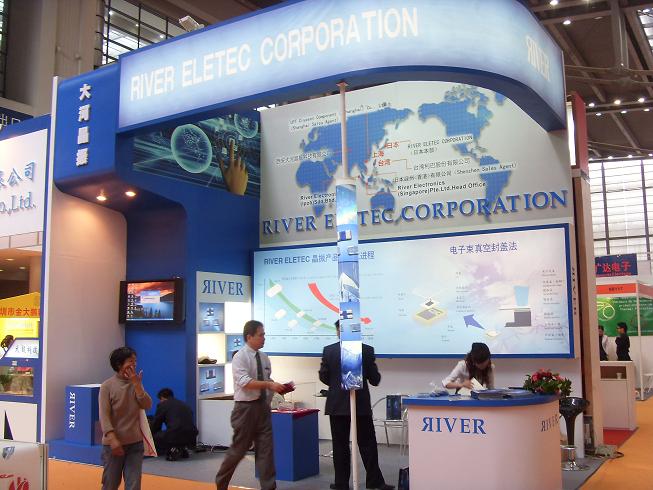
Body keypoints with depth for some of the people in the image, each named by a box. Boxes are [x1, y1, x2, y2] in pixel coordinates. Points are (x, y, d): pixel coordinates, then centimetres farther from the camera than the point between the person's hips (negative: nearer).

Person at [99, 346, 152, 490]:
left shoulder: (136, 383, 6)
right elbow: (104, 415, -15)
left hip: (135, 443, 4)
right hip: (113, 444, -3)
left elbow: (147, 406, -5)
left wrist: (137, 384, -13)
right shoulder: (107, 386, -9)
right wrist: (112, 439, -25)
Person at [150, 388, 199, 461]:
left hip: (174, 436, -7)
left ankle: (172, 450, -1)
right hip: (191, 438, 7)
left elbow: (155, 425, 15)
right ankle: (182, 449, 13)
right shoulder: (185, 405, 25)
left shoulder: (162, 405, 9)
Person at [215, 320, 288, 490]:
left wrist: (278, 386, -5)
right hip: (246, 408, -6)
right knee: (239, 449, 6)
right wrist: (269, 385, -30)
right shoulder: (240, 357, -14)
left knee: (266, 449, 4)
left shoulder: (264, 358, 7)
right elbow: (244, 382, -25)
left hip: (263, 407, 6)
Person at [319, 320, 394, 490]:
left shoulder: (328, 350, -5)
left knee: (340, 445, 8)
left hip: (337, 405, 1)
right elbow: (374, 379, -4)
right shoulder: (367, 350, -6)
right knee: (367, 445, 7)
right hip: (361, 404, 0)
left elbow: (323, 377, 1)